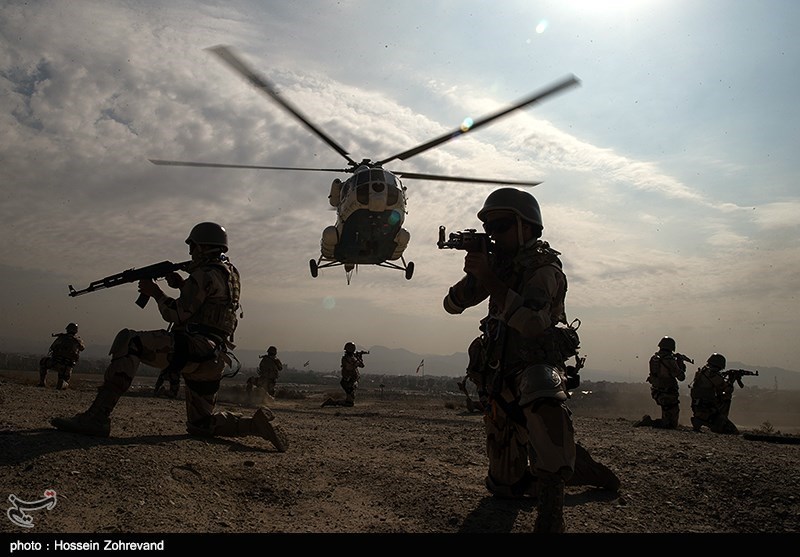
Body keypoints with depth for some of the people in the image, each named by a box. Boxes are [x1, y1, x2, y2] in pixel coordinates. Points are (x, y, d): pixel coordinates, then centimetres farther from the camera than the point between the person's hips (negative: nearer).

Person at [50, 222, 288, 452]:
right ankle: (256, 423, 1)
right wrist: (183, 285, 20)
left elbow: (178, 315, -9)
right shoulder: (230, 273, 23)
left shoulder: (206, 273, -6)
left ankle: (97, 417, -22)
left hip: (193, 348, -9)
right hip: (213, 361, 10)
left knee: (127, 342, -13)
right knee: (200, 425, 19)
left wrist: (155, 292, 7)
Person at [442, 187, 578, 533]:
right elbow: (453, 304, 8)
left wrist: (489, 279, -27)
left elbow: (531, 322, -29)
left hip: (537, 365, -6)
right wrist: (473, 275, -10)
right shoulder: (498, 262, 9)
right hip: (500, 374, 7)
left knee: (546, 405, -41)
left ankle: (550, 517, -33)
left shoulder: (544, 267, -12)